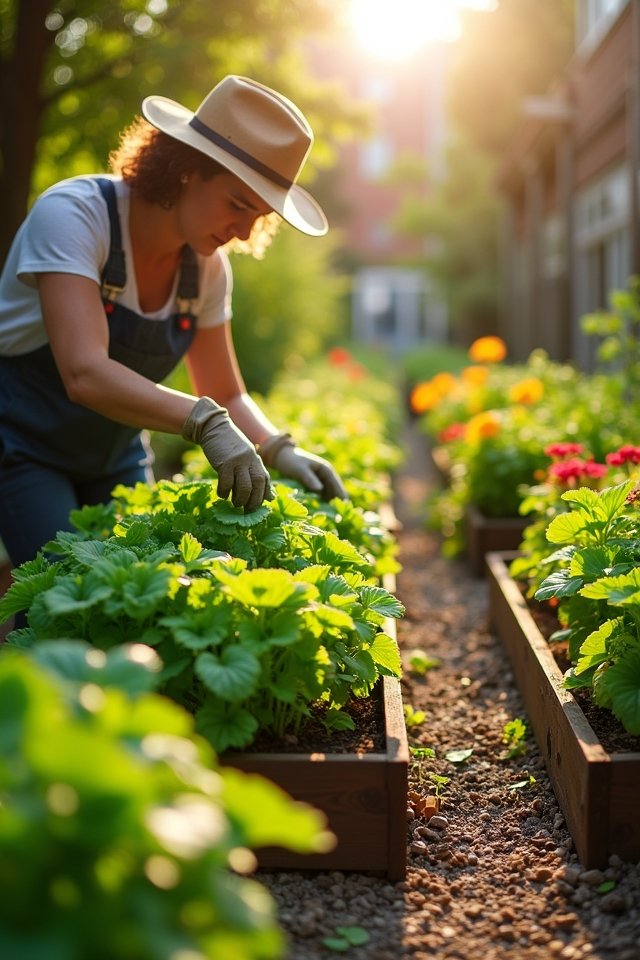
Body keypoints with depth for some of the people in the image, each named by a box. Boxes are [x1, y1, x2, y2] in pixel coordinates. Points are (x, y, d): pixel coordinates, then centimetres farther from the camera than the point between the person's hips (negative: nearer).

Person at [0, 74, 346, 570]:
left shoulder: (207, 266, -6)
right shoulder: (74, 213, -24)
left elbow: (226, 395, 0)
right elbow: (85, 373, -37)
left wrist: (278, 449, -19)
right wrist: (205, 420, -48)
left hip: (115, 453, 6)